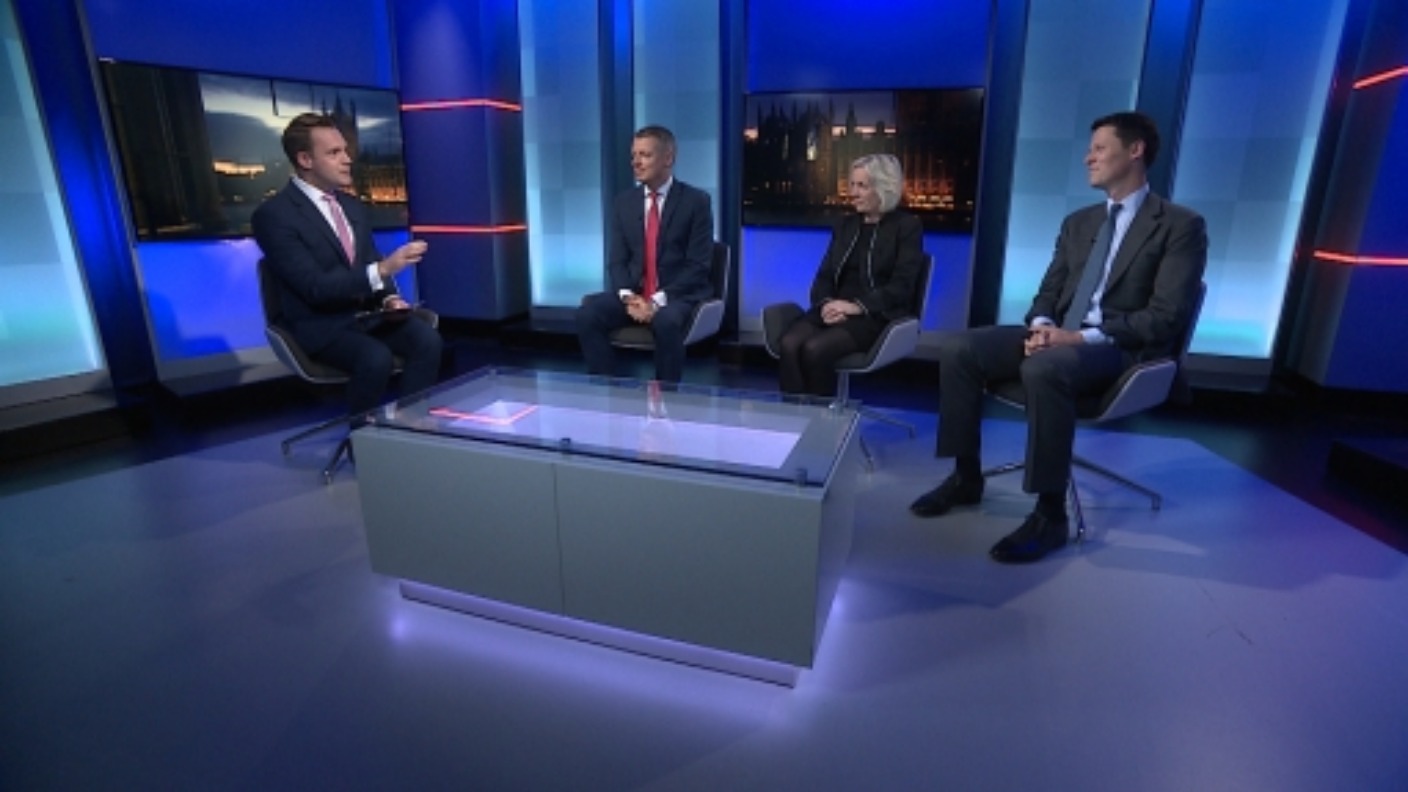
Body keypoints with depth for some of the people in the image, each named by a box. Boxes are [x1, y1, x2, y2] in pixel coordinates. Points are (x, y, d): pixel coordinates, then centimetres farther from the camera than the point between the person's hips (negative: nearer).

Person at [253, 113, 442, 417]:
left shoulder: (353, 206, 12)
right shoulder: (273, 215, -12)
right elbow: (315, 287, -20)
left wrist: (389, 297, -5)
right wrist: (382, 269, -32)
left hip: (370, 312, 6)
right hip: (323, 324, -6)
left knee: (427, 339, -22)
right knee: (376, 358, -33)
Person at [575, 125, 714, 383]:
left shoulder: (696, 201, -2)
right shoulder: (623, 202, 11)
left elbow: (698, 264, -9)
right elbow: (617, 260, 7)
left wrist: (659, 300, -20)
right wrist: (627, 296, -14)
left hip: (680, 296, -4)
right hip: (634, 294, 4)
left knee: (666, 322, -37)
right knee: (588, 313, -21)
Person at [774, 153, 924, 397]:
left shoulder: (907, 226, 3)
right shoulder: (845, 224, 19)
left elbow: (901, 286, -8)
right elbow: (824, 275, 12)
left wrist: (856, 306, -20)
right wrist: (825, 304, -10)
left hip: (877, 316, -4)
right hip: (834, 310, 5)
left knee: (815, 349, -32)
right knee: (788, 344, -28)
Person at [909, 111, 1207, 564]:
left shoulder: (1181, 225, -1)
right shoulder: (1078, 223, 19)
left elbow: (1166, 317, -11)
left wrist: (1085, 337, -22)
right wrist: (1041, 325, -8)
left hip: (1120, 349, -6)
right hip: (1057, 336, 7)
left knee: (1043, 369, -40)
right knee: (958, 349, -15)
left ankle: (1050, 514, -28)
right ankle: (966, 477, -5)